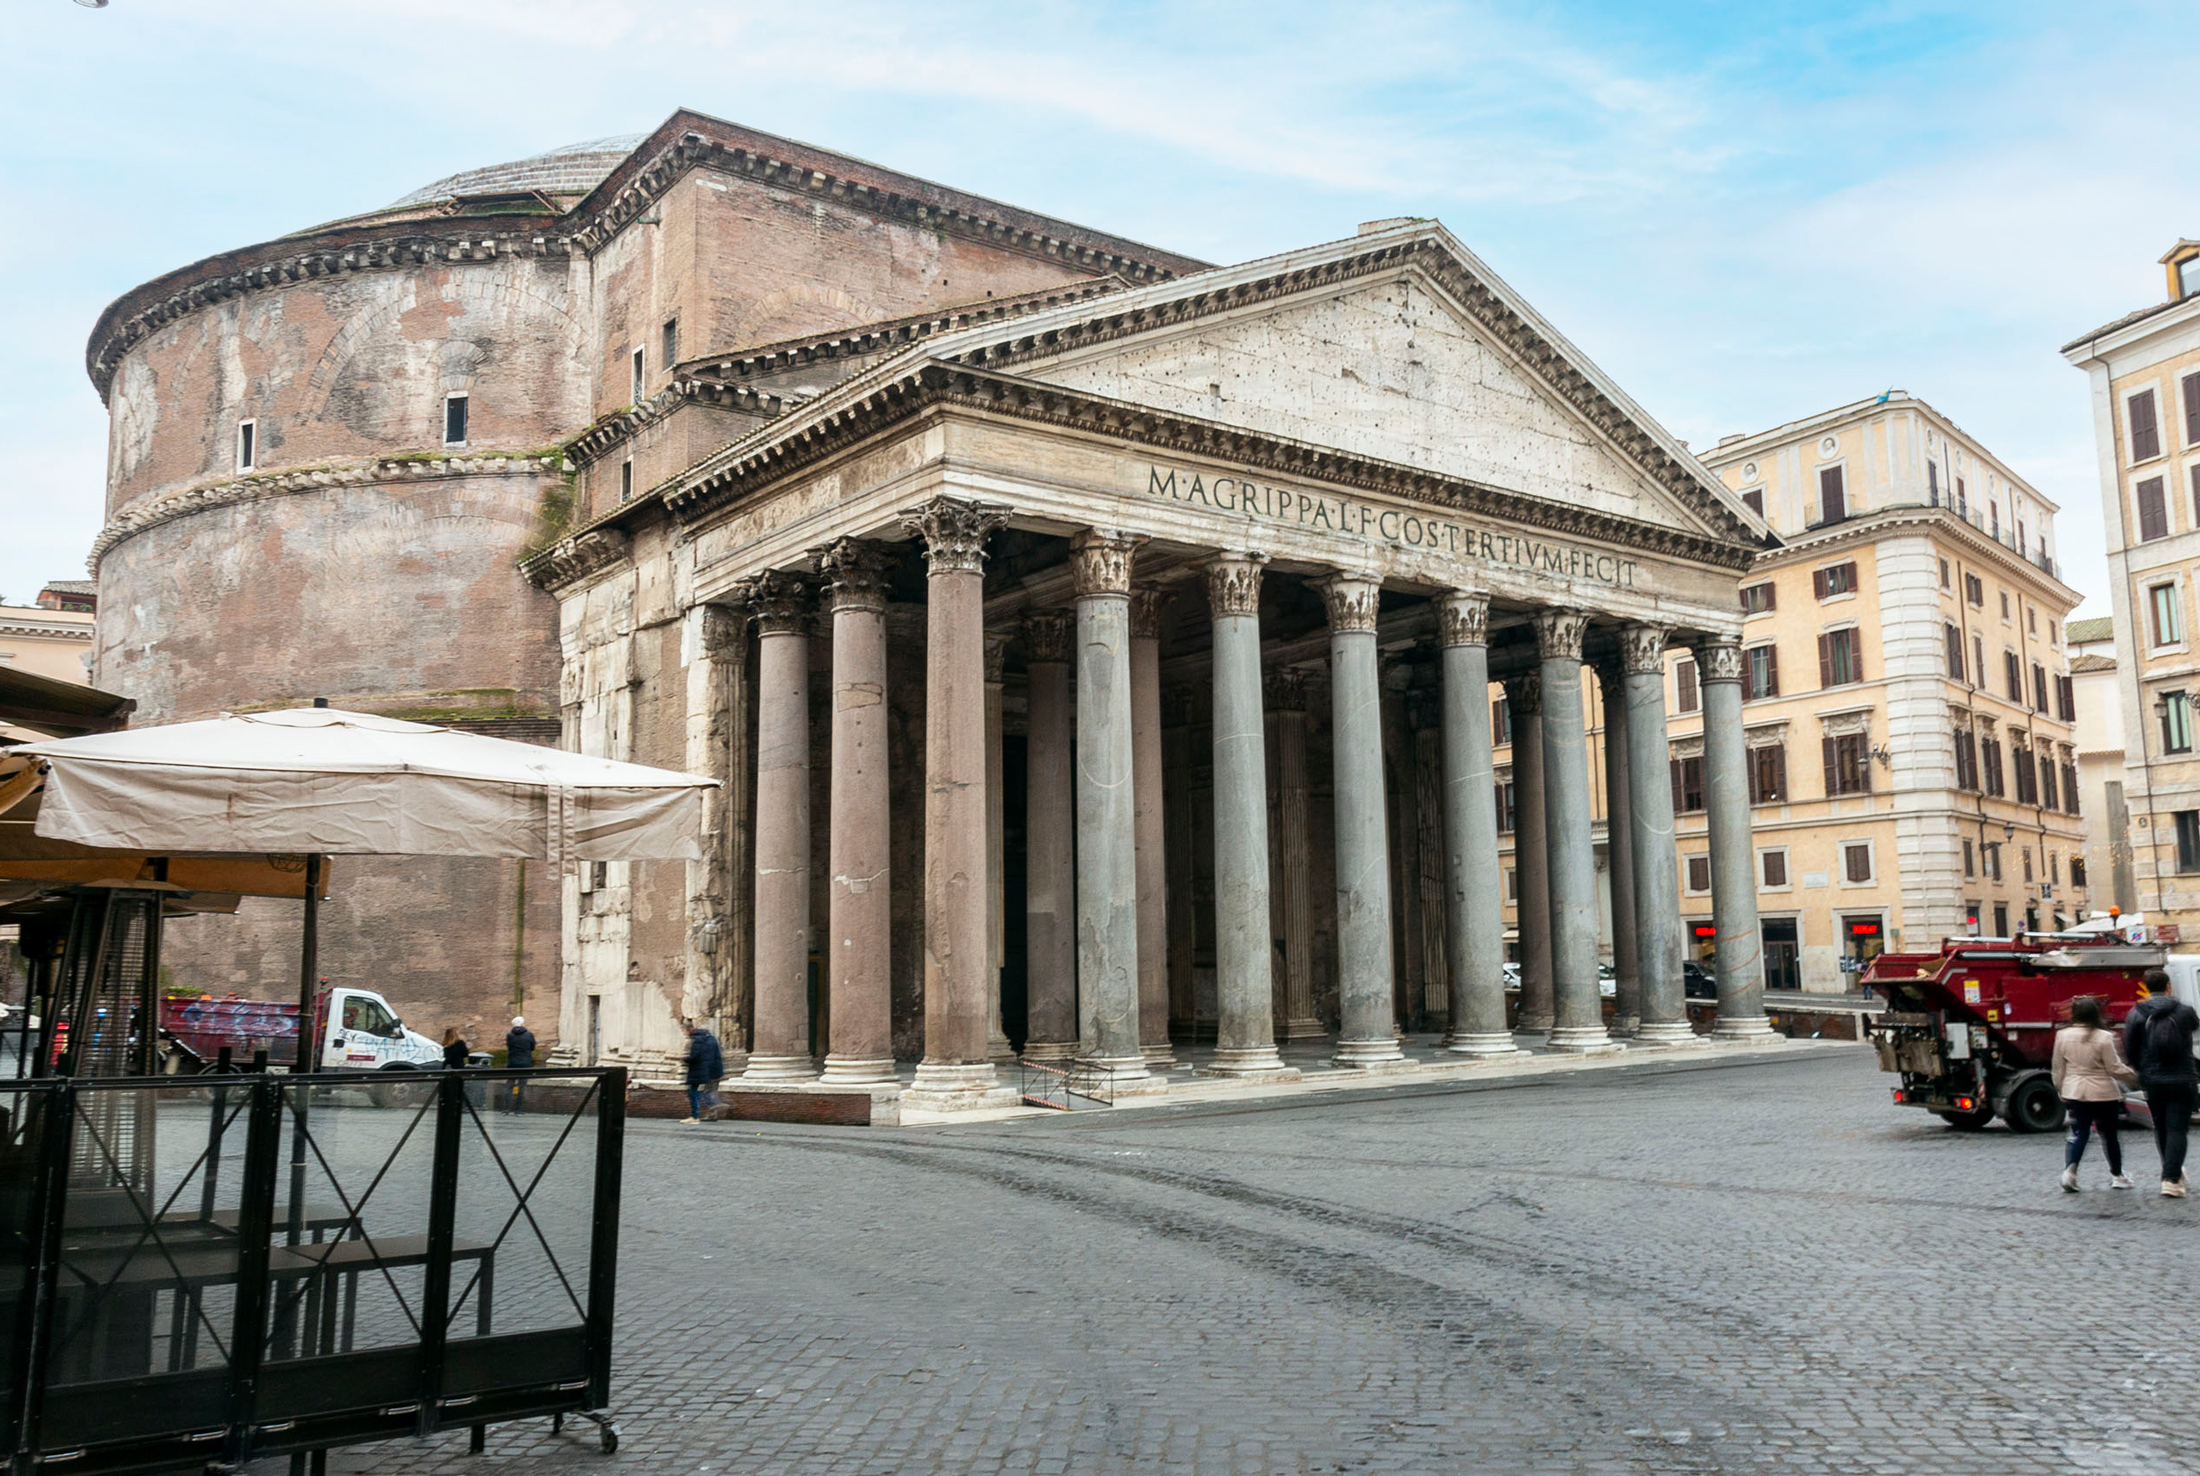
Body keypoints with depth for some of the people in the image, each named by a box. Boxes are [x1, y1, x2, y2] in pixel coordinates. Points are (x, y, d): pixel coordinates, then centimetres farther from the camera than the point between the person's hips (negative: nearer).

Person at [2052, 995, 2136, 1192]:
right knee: (2109, 1135, 13)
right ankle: (2116, 1175, 26)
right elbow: (2114, 1069, -10)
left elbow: (2058, 1069, 5)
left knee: (2078, 1134, 5)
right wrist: (2135, 1076, 6)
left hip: (2074, 1093, 2)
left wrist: (2061, 1091, 18)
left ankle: (2069, 1170, -16)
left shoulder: (2062, 1036, -2)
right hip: (2103, 1094, -2)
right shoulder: (2103, 1038, -14)